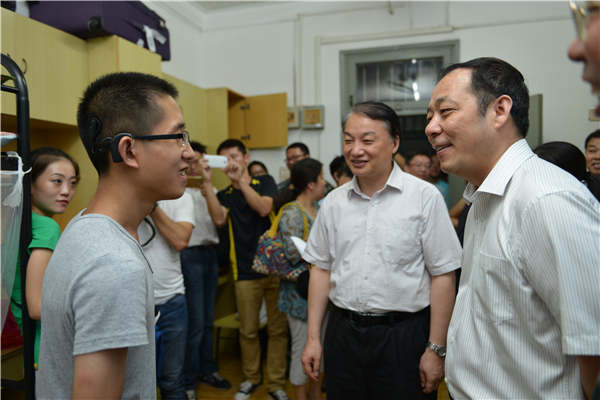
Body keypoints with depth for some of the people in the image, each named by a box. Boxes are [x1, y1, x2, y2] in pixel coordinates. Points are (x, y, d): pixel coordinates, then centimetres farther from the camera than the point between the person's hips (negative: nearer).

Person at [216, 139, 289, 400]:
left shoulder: (265, 182, 6)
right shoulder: (224, 195, 10)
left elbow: (263, 208, -13)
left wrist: (241, 179, -16)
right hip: (245, 271, 1)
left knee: (278, 329, 6)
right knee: (248, 331, 10)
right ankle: (250, 378, 32)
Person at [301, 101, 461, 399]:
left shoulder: (424, 197, -9)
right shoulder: (333, 202, 4)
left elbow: (443, 275, -8)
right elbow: (321, 268, 8)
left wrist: (436, 350, -9)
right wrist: (313, 338, 7)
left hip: (403, 334, -3)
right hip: (342, 332, 4)